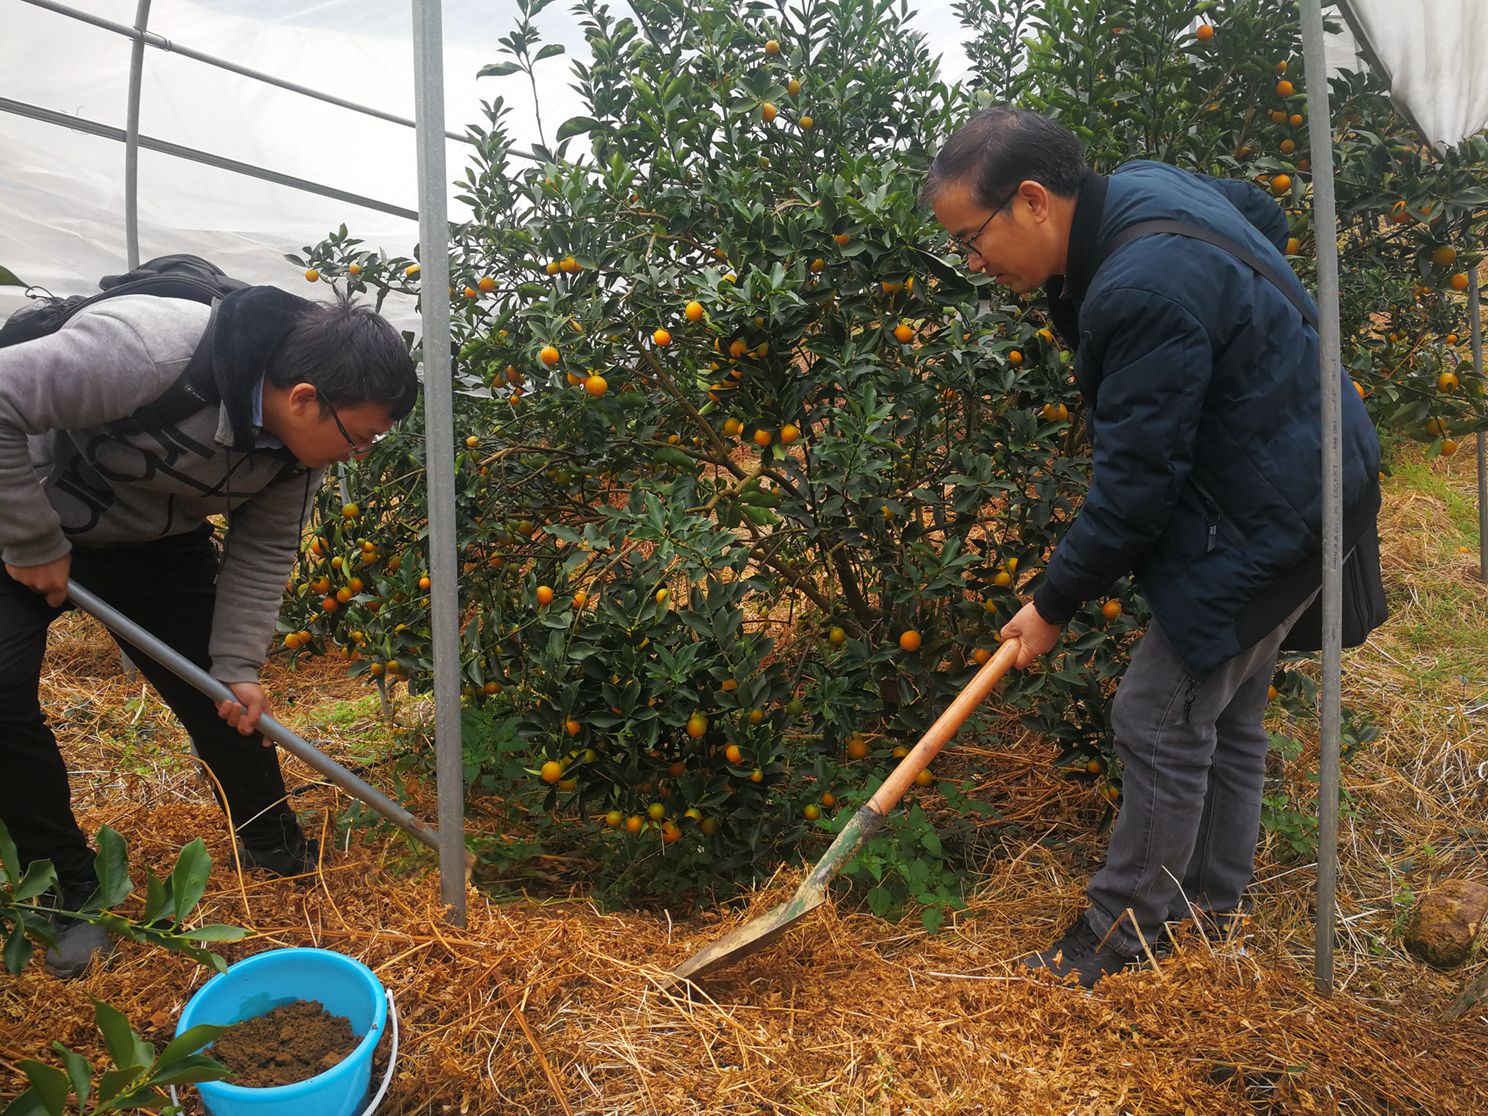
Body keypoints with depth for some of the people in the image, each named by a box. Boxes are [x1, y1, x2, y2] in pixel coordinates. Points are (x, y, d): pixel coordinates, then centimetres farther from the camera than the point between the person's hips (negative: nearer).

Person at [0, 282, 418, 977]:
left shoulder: (300, 434, -17)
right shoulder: (147, 352, -40)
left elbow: (263, 550, -6)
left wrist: (237, 667, -11)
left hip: (159, 545, 5)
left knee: (222, 701, 3)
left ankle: (274, 846, 24)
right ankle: (73, 892, 4)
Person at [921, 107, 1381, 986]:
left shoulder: (1145, 294, -32)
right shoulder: (1142, 186, -1)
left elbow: (1134, 485, -26)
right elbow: (1263, 212, 20)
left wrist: (1055, 603, -14)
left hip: (1272, 517, -10)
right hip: (1299, 476, 10)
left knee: (1160, 717, -4)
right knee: (1225, 708, 18)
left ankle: (1125, 926, 13)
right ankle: (1216, 898, 34)